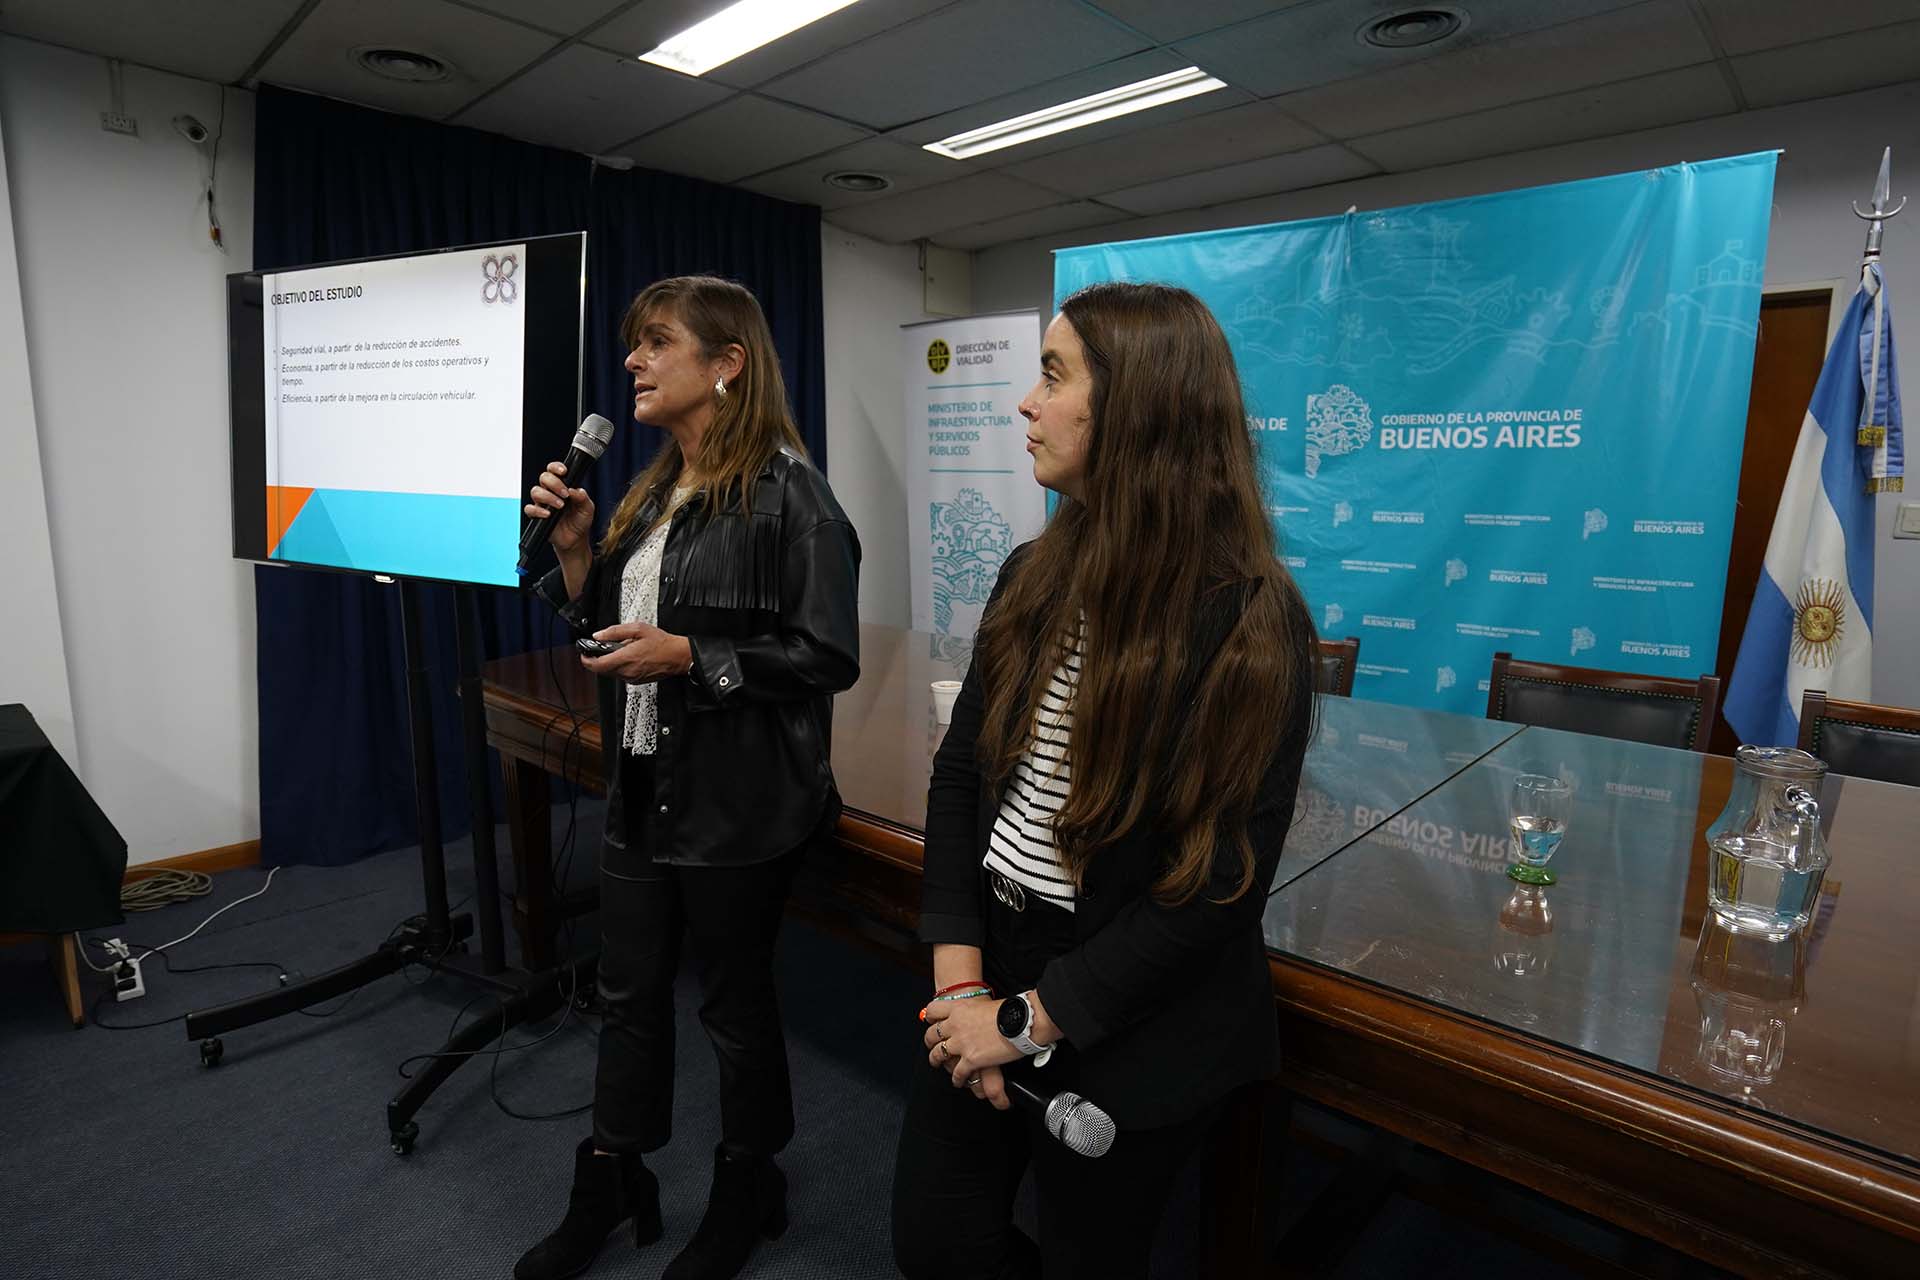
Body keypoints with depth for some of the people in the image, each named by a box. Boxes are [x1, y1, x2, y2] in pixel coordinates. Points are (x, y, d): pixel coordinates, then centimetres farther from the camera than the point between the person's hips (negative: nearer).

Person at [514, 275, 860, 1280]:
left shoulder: (784, 491, -15)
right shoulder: (653, 492, 10)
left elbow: (828, 657, -19)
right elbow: (608, 632, 14)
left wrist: (690, 658, -23)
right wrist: (574, 547, -1)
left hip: (737, 802, -7)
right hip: (643, 788, 8)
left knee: (735, 1003, 12)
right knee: (629, 993, 20)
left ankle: (746, 1195, 38)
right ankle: (609, 1187, 42)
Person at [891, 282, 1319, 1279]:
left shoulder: (1248, 620, -18)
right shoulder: (1033, 578, -1)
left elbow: (1217, 883, -18)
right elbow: (960, 772, 1)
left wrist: (1027, 1020, -16)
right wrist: (960, 975, -8)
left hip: (1131, 1035, -5)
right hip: (991, 966, 5)